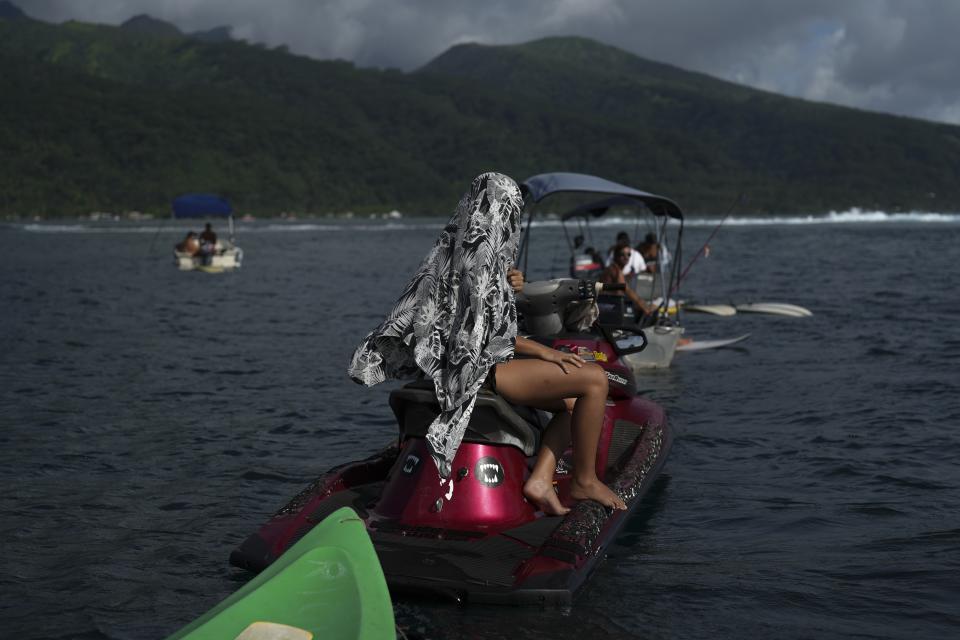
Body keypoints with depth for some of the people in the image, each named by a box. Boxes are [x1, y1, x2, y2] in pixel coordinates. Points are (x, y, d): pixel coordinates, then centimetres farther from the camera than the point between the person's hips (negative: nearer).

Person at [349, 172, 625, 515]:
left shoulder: (455, 247, 14)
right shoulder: (482, 253, -16)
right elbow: (484, 328, -18)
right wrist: (542, 351, -13)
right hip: (481, 369, -11)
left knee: (571, 403, 13)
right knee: (594, 378, -17)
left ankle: (540, 479, -2)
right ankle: (584, 480, -6)